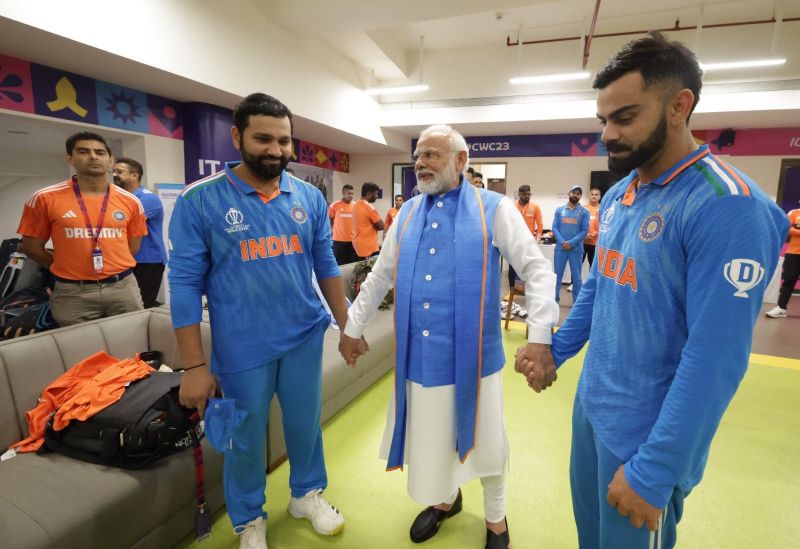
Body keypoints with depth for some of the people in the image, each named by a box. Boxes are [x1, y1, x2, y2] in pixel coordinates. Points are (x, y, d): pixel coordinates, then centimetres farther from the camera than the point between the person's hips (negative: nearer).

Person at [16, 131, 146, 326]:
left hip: (124, 287, 2)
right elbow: (32, 246, 4)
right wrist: (68, 270, 7)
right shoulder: (45, 198, -4)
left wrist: (112, 269, 8)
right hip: (73, 293, -1)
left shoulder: (130, 201, 1)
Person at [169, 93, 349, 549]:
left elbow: (326, 266, 7)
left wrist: (347, 327, 8)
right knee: (246, 438, 17)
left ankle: (308, 493, 48)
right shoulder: (200, 201, -10)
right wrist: (194, 365, -9)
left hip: (305, 338, 3)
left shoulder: (310, 198, 0)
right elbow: (186, 285, -9)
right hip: (242, 348, -2)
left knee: (306, 424, 20)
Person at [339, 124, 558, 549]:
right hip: (418, 356, 4)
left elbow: (537, 270, -8)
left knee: (485, 442, 14)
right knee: (428, 439, 19)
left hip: (473, 356, -3)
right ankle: (445, 499, 50)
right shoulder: (407, 213, 9)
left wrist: (539, 337, -19)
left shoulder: (495, 209, -5)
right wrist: (352, 328, 16)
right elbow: (380, 276, 15)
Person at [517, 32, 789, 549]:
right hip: (591, 405, 7)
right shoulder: (617, 197, 3)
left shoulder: (728, 206, -22)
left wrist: (654, 471, -21)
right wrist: (554, 352, 3)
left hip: (648, 435, -7)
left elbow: (716, 359, -24)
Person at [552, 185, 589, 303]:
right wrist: (562, 242, -13)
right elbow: (554, 228, 1)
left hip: (576, 249, -1)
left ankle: (577, 302, 14)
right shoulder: (559, 210, 6)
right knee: (557, 275, 7)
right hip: (560, 247, 1)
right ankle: (554, 299, 18)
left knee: (576, 277, 5)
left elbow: (585, 230, -4)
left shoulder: (584, 212, 2)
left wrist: (571, 243, -14)